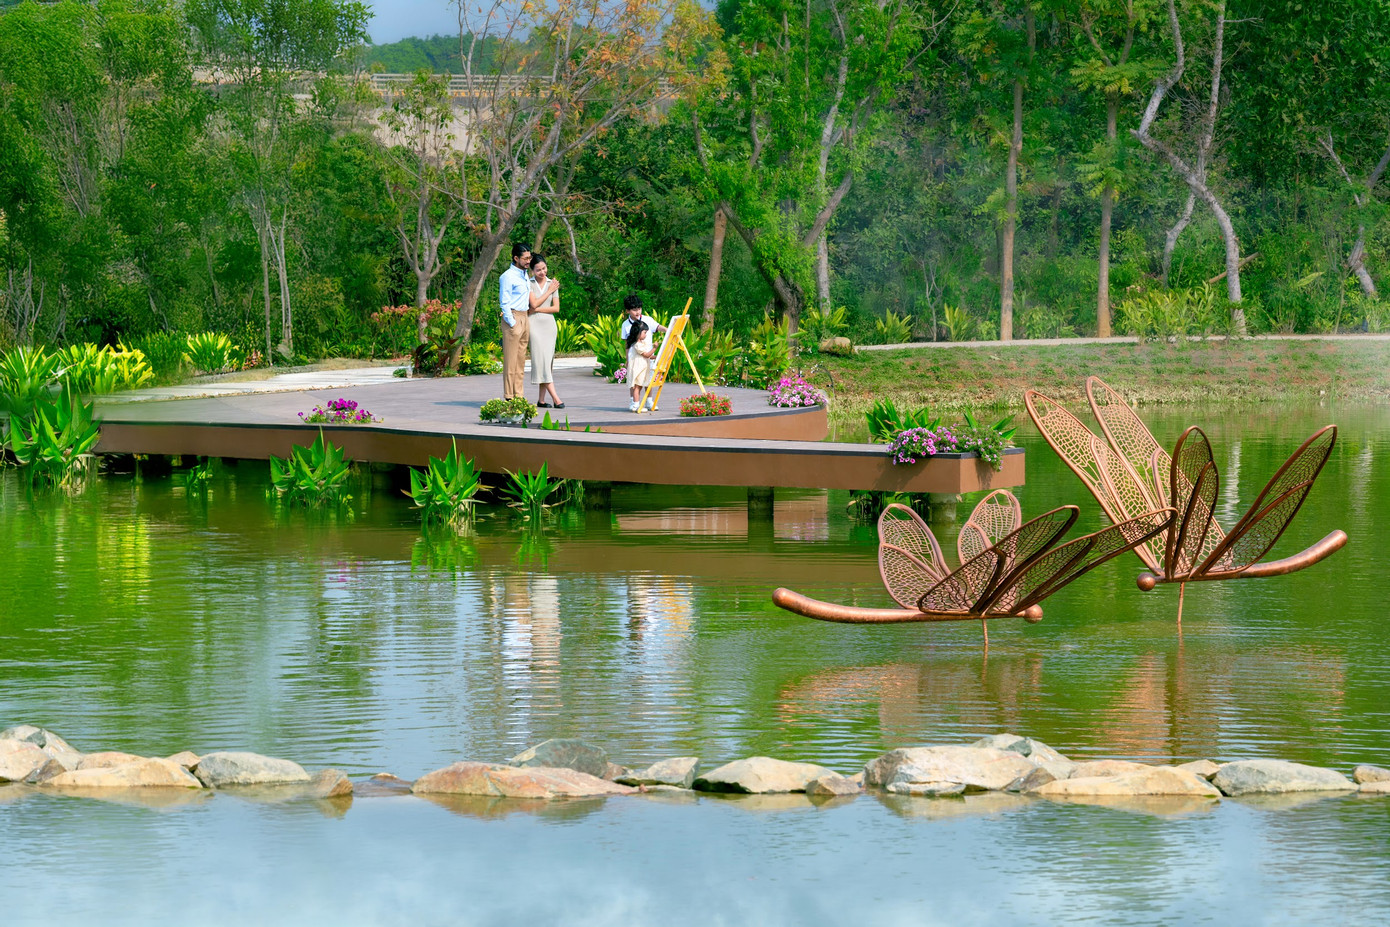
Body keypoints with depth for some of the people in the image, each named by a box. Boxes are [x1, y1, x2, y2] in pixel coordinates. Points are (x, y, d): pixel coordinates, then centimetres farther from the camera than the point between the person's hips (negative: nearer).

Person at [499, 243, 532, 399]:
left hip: (524, 318, 9)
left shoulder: (525, 275, 16)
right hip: (513, 318, -9)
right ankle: (509, 396, -6)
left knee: (521, 359, 9)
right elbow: (504, 302, -14)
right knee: (511, 359, -7)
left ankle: (519, 395, 12)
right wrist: (512, 324, -16)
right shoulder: (508, 276, -11)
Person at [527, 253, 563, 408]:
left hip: (549, 324, 3)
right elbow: (534, 303, -10)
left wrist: (536, 309, -7)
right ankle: (555, 397, -15)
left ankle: (541, 399, 4)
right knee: (540, 359, -11)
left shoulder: (553, 284, 9)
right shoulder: (529, 284, 0)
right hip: (534, 324, -3)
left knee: (547, 360, 0)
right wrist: (549, 291, -3)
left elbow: (556, 308, 3)